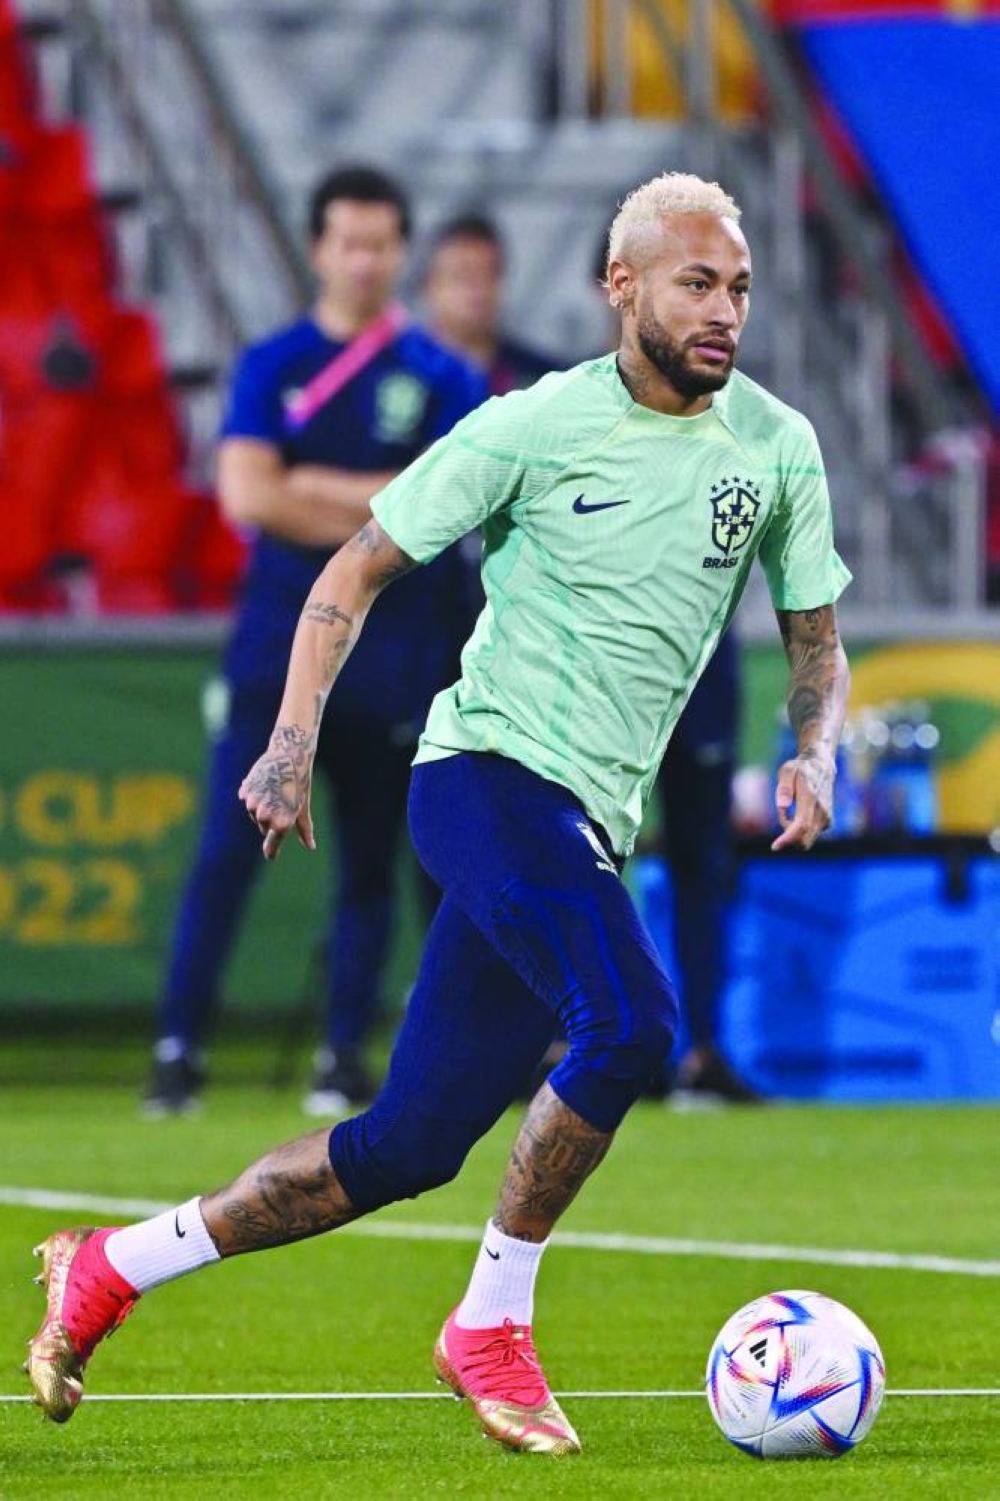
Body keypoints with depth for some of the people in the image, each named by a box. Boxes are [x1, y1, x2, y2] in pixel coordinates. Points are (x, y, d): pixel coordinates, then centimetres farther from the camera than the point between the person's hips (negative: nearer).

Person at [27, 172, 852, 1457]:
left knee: (408, 1147, 4)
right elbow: (358, 569, 1)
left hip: (591, 824, 6)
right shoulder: (535, 427, -6)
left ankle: (113, 1268, 19)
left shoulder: (778, 448, 7)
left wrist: (811, 754, -3)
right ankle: (491, 1325, -14)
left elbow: (816, 641, 18)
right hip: (488, 771, -6)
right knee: (629, 1021, -29)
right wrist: (293, 739, -11)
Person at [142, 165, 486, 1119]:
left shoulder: (442, 378, 5)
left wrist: (315, 487, -9)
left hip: (391, 656, 0)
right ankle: (178, 1050, -7)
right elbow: (246, 495, -7)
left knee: (370, 863, 4)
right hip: (277, 644, 0)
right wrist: (380, 520, -8)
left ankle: (346, 1058, 11)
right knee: (227, 852, -8)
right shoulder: (271, 368, 6)